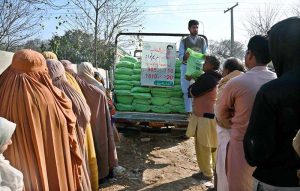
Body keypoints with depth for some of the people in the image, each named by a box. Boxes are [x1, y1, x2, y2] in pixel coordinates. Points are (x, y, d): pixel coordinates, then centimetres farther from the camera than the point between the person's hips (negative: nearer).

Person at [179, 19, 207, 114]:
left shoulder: (202, 40, 12)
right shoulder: (184, 41, 9)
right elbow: (180, 56, 0)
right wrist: (185, 56, -23)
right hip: (186, 67, 0)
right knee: (186, 90, 0)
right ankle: (189, 111, 7)